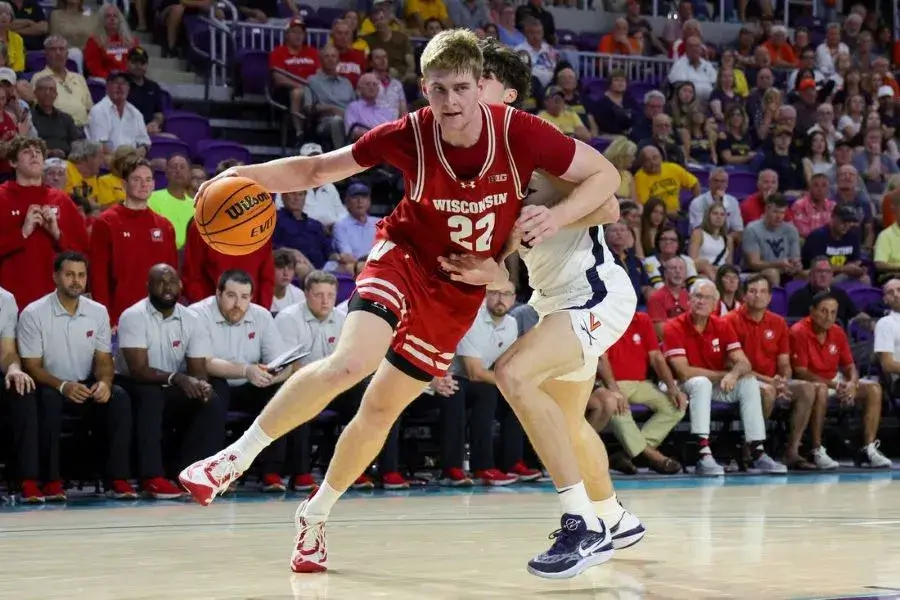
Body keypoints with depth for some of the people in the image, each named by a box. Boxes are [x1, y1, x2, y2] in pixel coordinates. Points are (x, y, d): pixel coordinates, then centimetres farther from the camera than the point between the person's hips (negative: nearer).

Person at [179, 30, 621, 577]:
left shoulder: (519, 132, -21)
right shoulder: (409, 136, -21)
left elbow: (605, 175, -11)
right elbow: (319, 168, -10)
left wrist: (557, 217, -29)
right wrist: (245, 176, -24)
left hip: (460, 289, 2)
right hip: (405, 259, -2)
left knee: (382, 408, 7)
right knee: (351, 362, -28)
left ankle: (315, 516, 27)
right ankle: (237, 457, -13)